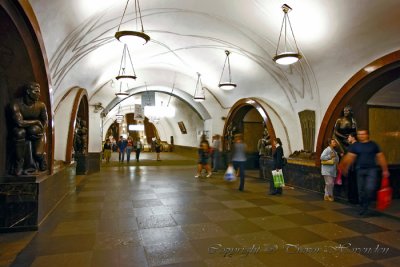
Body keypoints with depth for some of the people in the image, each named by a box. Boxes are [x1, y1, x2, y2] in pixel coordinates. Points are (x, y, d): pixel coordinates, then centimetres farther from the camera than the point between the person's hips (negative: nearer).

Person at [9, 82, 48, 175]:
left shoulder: (41, 105, -14)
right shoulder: (16, 104, -20)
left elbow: (45, 122, -4)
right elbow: (20, 122, -28)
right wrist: (36, 121, -20)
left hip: (36, 132, 1)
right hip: (21, 133, -1)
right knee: (19, 132, -36)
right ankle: (19, 164, -22)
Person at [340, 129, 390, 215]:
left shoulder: (373, 145, 4)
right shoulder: (355, 146, 5)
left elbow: (380, 157, 6)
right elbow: (349, 157, -3)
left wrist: (385, 170, 5)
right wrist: (345, 168, -13)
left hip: (372, 169, -1)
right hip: (360, 170, 2)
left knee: (370, 188, -15)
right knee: (361, 190, 6)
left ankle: (366, 204, 9)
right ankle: (363, 207, 23)